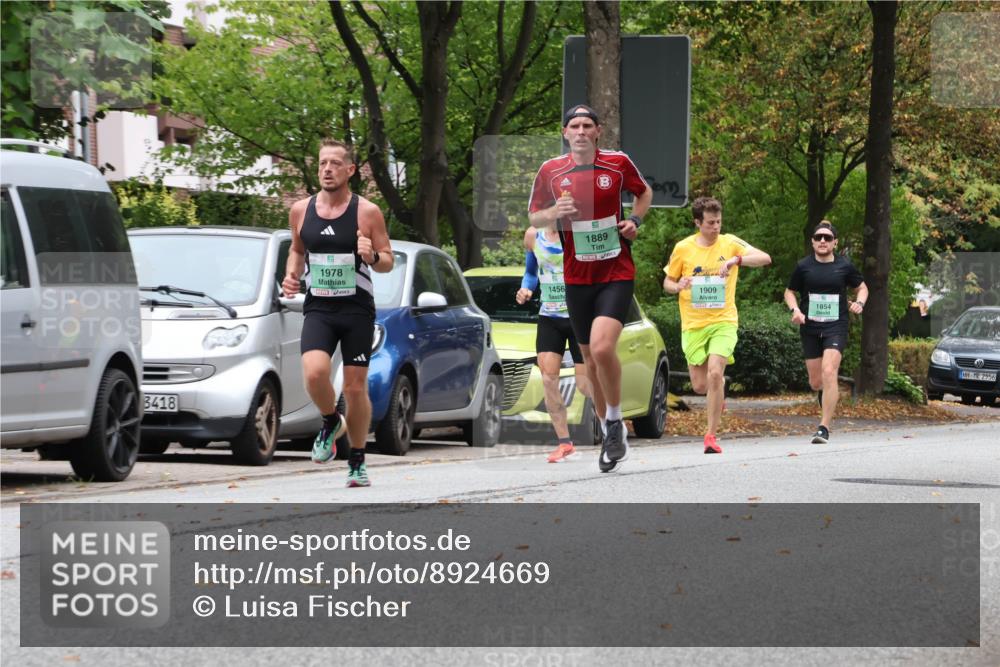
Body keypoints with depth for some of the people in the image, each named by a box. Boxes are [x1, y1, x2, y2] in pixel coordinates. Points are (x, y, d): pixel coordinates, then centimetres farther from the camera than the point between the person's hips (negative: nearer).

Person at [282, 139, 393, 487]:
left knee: (356, 387, 2)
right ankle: (331, 423, 9)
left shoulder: (367, 212, -5)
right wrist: (291, 274, 2)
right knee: (314, 372, -23)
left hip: (358, 310, -1)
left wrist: (372, 256, -21)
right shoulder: (301, 210, 4)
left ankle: (357, 461, 19)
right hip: (318, 309, 1)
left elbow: (388, 262, 1)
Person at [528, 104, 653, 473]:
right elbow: (533, 217, 9)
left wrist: (635, 221, -2)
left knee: (602, 348, -23)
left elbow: (644, 192, 16)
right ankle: (612, 435, 26)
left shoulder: (619, 163, -3)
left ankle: (615, 422, -2)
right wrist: (554, 213, -13)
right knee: (591, 360, 8)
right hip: (577, 278, 3)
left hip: (617, 273, -3)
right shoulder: (550, 171, -1)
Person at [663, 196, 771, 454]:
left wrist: (736, 260, -28)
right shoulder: (683, 249, 1)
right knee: (700, 386, 0)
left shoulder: (730, 243, -2)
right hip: (693, 324, 2)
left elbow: (765, 258, -12)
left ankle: (711, 435, -10)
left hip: (723, 320, -2)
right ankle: (720, 386, 39)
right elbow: (667, 282, 11)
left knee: (715, 373, -20)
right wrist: (678, 286, -13)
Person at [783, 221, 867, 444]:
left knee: (829, 373, -20)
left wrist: (859, 302, -4)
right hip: (810, 328, 2)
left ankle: (824, 427, -18)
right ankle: (827, 395, 45)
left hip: (836, 327, -2)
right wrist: (795, 310, -6)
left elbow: (862, 287, 17)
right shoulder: (803, 266, 2)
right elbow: (789, 292, 14)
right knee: (815, 382, 6)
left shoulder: (844, 266, 1)